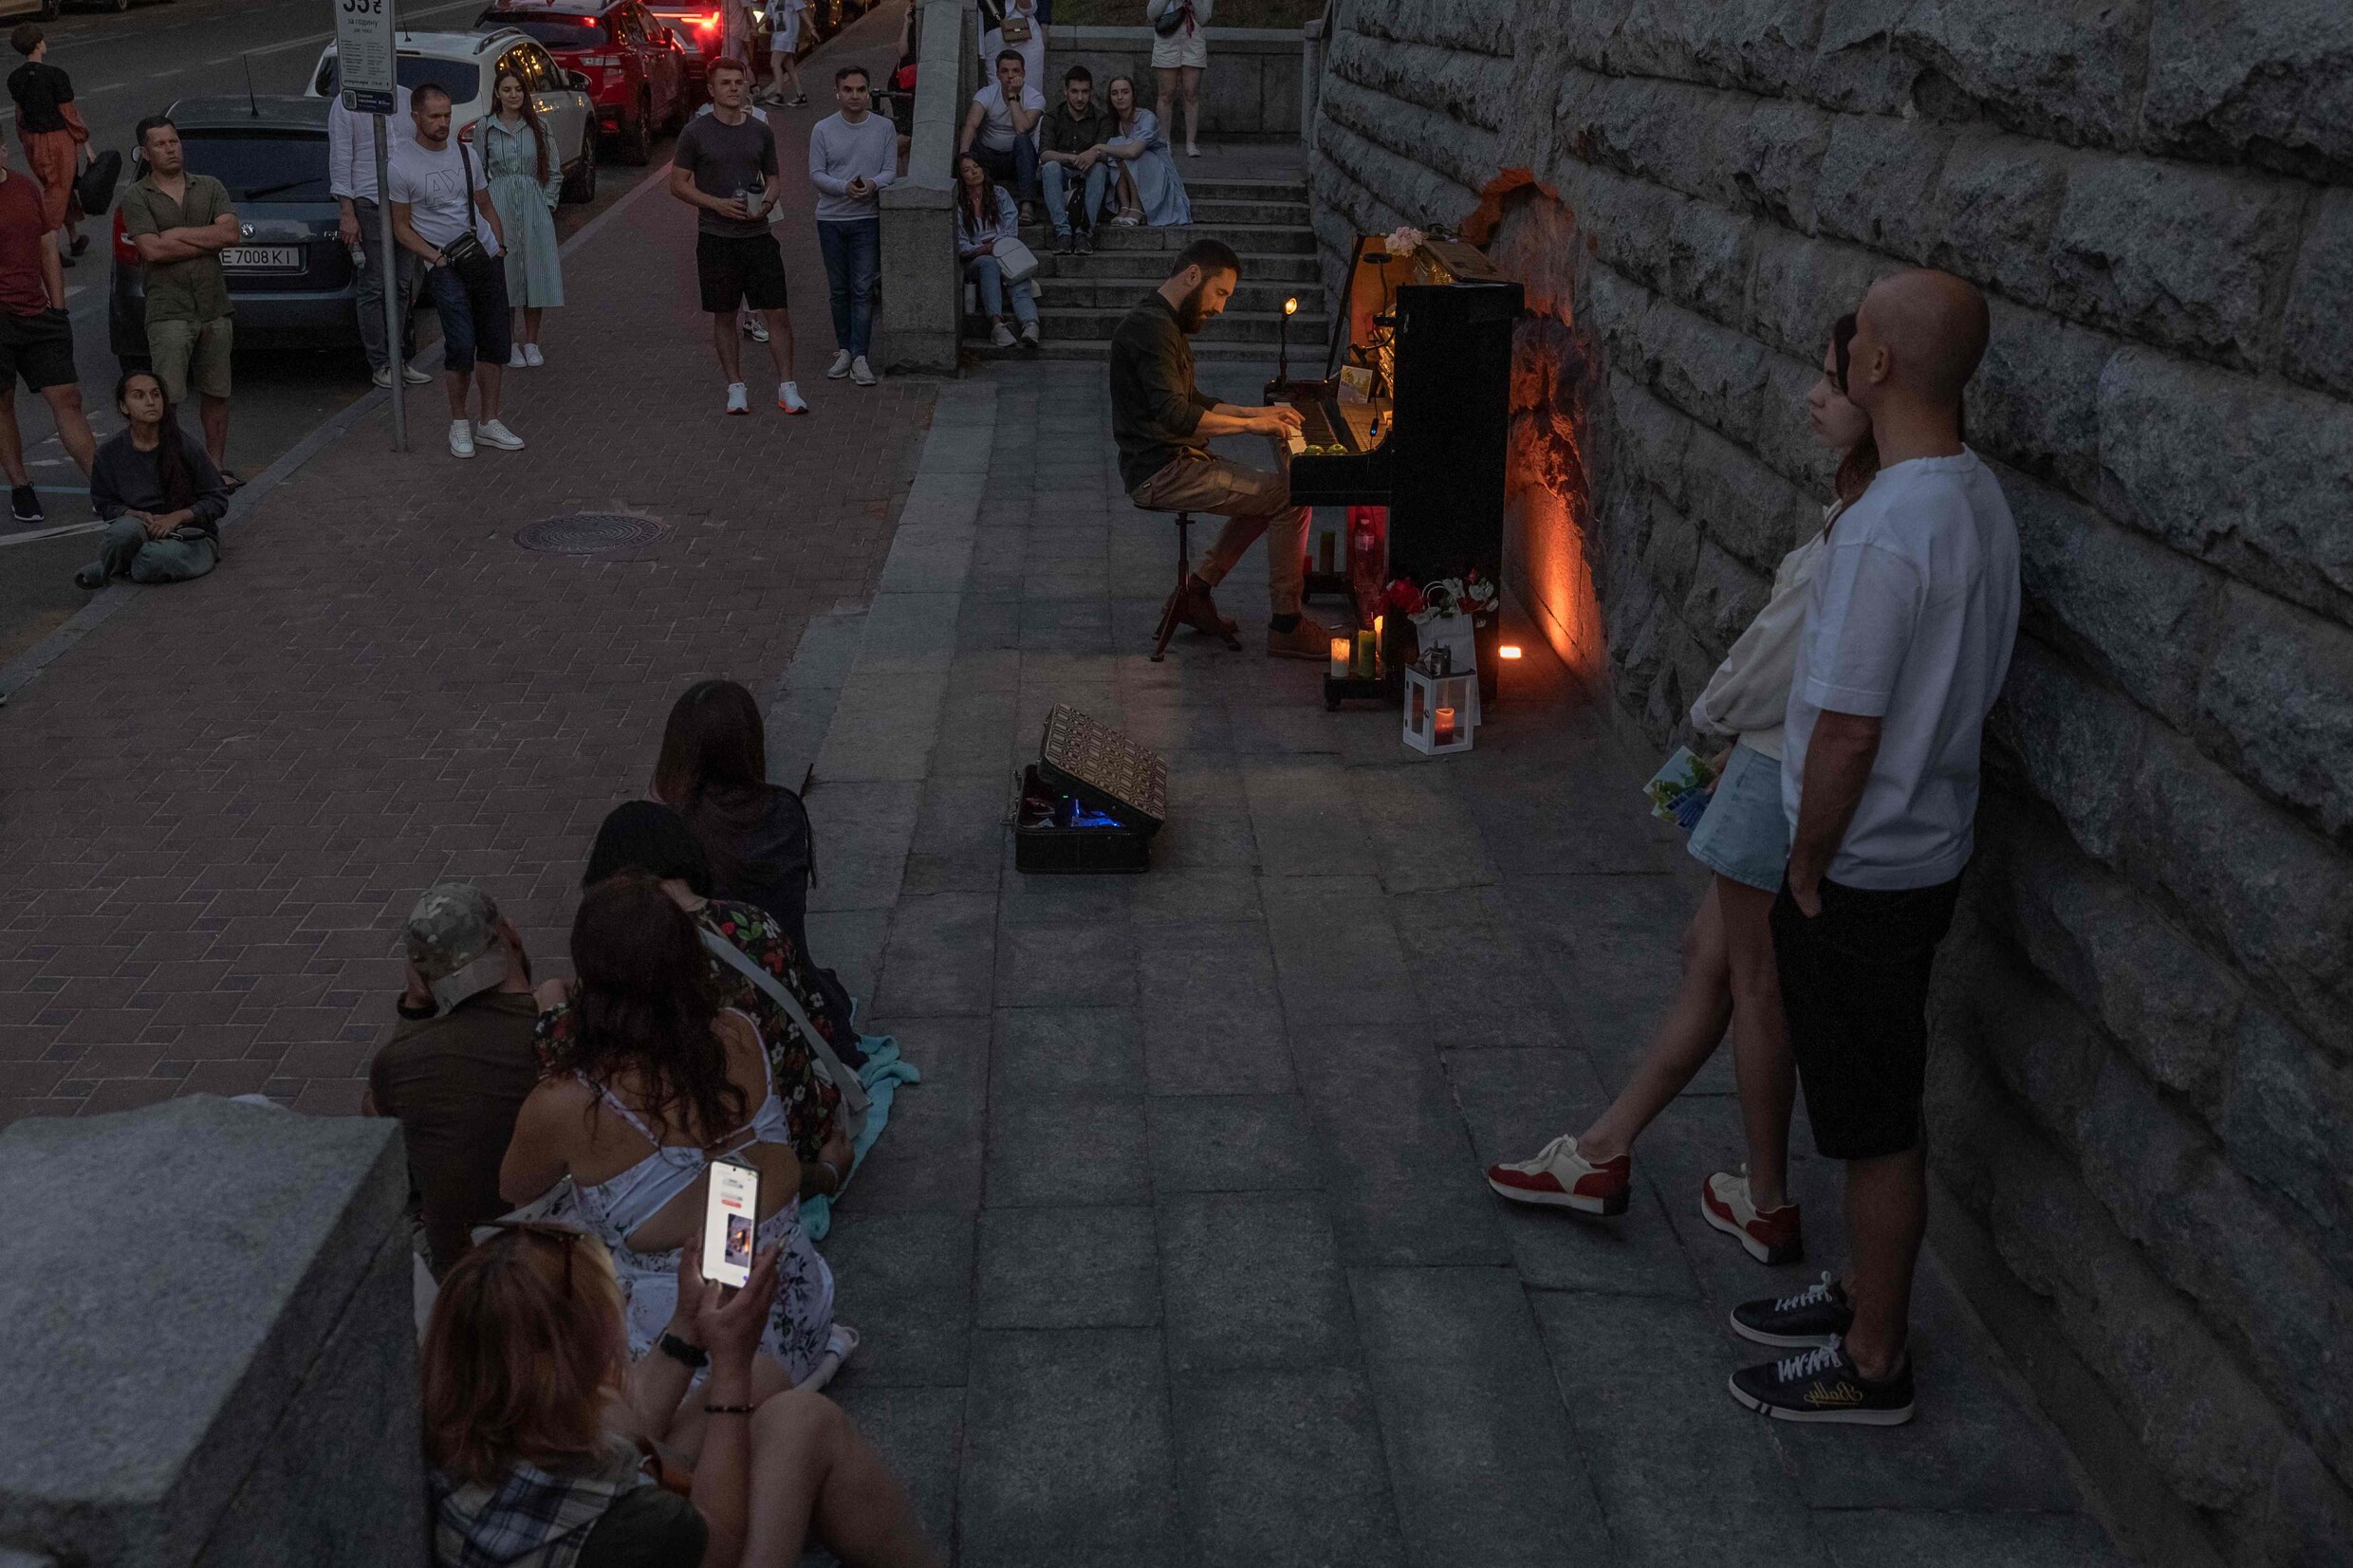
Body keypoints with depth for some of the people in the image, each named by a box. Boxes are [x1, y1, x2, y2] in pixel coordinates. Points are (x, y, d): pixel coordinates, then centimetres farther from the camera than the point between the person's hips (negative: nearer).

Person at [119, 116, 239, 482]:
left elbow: (230, 233, -6)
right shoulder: (136, 197, 0)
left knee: (215, 393, 11)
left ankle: (214, 465, 23)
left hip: (215, 308, 4)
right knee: (167, 398, -10)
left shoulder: (210, 188, 9)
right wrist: (209, 240, -7)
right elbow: (151, 250, -13)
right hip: (169, 311, -3)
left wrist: (176, 235, -9)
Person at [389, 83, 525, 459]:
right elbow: (401, 227, -3)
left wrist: (499, 247, 7)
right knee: (461, 346, -14)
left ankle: (489, 422, 17)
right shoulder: (401, 164, -7)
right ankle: (458, 423, 4)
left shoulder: (466, 154, 8)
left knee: (495, 340, 6)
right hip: (445, 268, -5)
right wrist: (437, 257, -13)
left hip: (486, 259, 5)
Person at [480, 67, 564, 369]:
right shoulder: (486, 128, 3)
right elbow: (478, 173, 6)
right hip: (498, 208, -1)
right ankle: (509, 345, 9)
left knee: (535, 272, 1)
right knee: (504, 275, -1)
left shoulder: (538, 127, 5)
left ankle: (531, 343, 12)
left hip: (534, 209, 1)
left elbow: (555, 171, 9)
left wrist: (547, 203, 1)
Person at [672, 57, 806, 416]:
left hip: (757, 235, 2)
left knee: (778, 313, -4)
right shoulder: (696, 131, -1)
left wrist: (767, 204, -5)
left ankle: (786, 387, 3)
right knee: (724, 316, 6)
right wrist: (718, 204, -13)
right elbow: (678, 184, 1)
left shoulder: (761, 131, 8)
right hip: (715, 238, -2)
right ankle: (735, 388, 16)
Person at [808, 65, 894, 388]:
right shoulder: (823, 129, 1)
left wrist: (872, 184, -21)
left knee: (863, 289, -7)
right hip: (831, 218, 1)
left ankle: (859, 357, -8)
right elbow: (816, 174, -1)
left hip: (867, 218, -1)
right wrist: (844, 187, -20)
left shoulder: (884, 128, 2)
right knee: (839, 289, 9)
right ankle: (844, 350, 21)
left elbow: (891, 170, 1)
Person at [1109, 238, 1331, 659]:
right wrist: (1251, 424, -19)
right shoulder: (1152, 328, -18)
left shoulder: (1164, 324, 16)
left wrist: (1256, 413, 12)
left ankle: (1194, 593, 14)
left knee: (1267, 491, 18)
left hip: (1174, 461, 11)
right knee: (1292, 497, -12)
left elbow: (1193, 402, 24)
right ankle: (1286, 627, -6)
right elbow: (1176, 415, -28)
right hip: (1162, 473, -11)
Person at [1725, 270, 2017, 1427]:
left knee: (1876, 1124, 6)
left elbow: (1847, 732, -25)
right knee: (1873, 1107, 23)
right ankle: (1869, 1297, 40)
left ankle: (1872, 1363, 22)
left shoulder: (1887, 529, -27)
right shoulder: (1978, 498, 4)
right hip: (1928, 845, 9)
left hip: (1865, 869, -9)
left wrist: (1808, 867, -10)